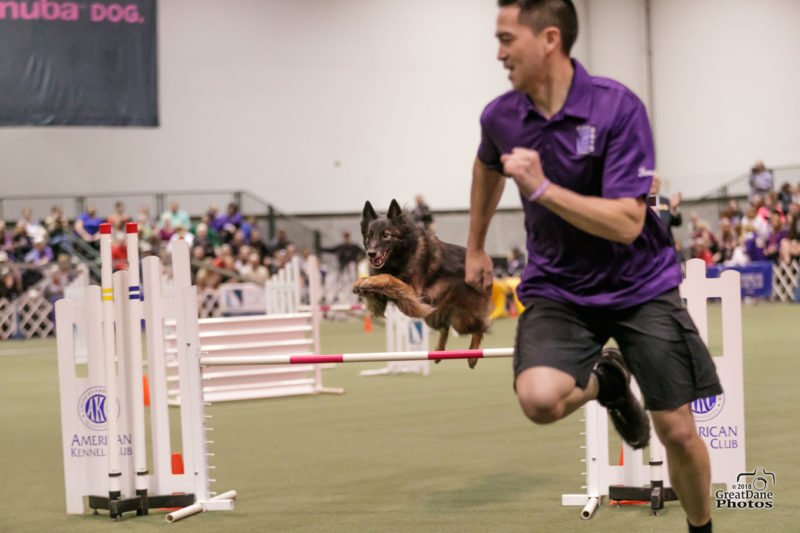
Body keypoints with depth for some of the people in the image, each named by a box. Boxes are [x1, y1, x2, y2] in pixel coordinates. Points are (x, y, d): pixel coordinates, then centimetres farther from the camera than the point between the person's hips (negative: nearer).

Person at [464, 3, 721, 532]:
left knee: (678, 432, -3)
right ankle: (605, 380, 8)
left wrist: (542, 189, -30)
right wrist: (476, 247, 29)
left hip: (640, 284, -2)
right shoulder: (501, 116, -5)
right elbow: (487, 166, 21)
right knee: (538, 399, -27)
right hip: (556, 287, 2)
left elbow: (627, 223, -25)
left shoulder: (617, 106, -19)